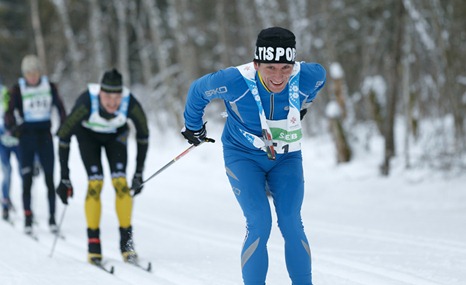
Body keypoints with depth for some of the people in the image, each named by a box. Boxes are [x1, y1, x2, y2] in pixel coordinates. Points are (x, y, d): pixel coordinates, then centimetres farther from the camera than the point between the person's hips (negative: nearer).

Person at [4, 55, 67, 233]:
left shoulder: (49, 87, 1)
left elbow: (60, 107, 6)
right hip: (27, 136, -1)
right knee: (27, 179, -1)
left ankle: (52, 218, 5)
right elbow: (10, 111, -9)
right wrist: (10, 124, -28)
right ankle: (28, 219, 6)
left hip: (45, 134, 1)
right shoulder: (18, 89, -4)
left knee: (49, 178, -1)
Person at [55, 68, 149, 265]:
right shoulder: (87, 103, -39)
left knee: (120, 182, -15)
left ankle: (127, 241, -7)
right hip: (88, 134, -1)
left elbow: (143, 136, -14)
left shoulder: (130, 103, -34)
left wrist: (139, 173, -11)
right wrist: (64, 179, -27)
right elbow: (64, 137, -28)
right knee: (95, 182, -17)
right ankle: (93, 243, -10)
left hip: (116, 135, 1)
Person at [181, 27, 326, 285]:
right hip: (244, 156, -2)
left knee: (291, 224, -9)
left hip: (286, 158, 2)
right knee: (259, 224, -17)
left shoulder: (308, 77, -24)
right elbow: (198, 90, -8)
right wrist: (193, 127, 10)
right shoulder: (234, 82, -30)